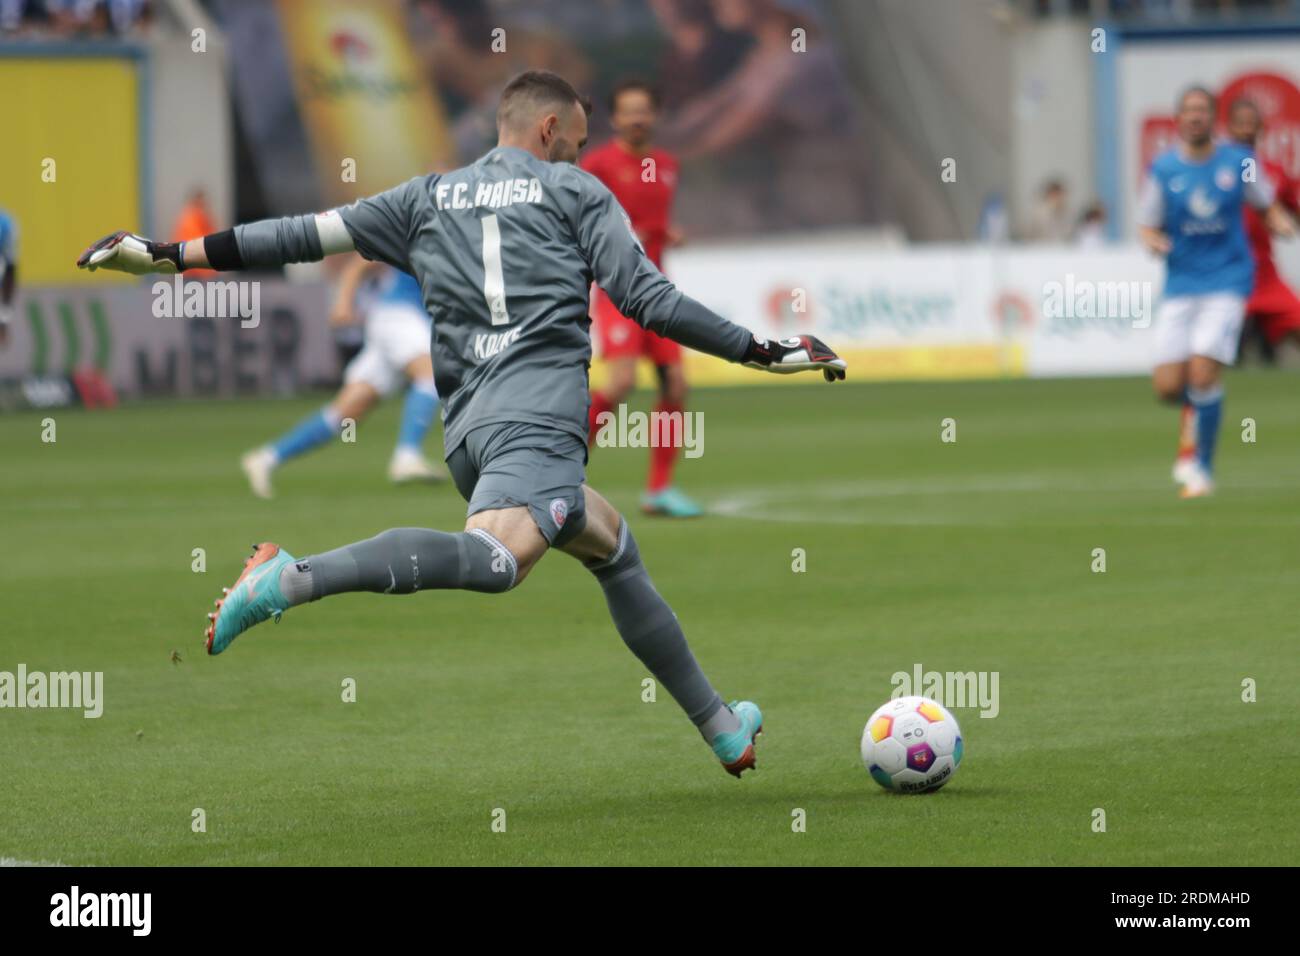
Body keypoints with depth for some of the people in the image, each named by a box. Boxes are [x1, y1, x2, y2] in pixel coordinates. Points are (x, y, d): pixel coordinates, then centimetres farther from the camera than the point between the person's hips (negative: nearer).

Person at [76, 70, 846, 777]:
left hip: (468, 428, 7)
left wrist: (169, 255, 23)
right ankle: (296, 578, -51)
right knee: (497, 557, -32)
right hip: (541, 411, -7)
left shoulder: (428, 199, 23)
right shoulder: (576, 193, 12)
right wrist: (762, 352, 13)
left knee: (614, 549, 25)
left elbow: (305, 237, 18)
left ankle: (723, 731, 27)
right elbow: (650, 301, 5)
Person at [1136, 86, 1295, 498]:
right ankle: (1195, 417, 31)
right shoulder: (1163, 169, 1)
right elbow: (1147, 228, 6)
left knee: (1204, 372, -17)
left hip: (1227, 282, -2)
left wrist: (1283, 224, -7)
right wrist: (1154, 241, -17)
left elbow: (1268, 206, 15)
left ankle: (1202, 468, -2)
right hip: (1181, 283, 2)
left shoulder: (1238, 162, 1)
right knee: (1167, 385, -6)